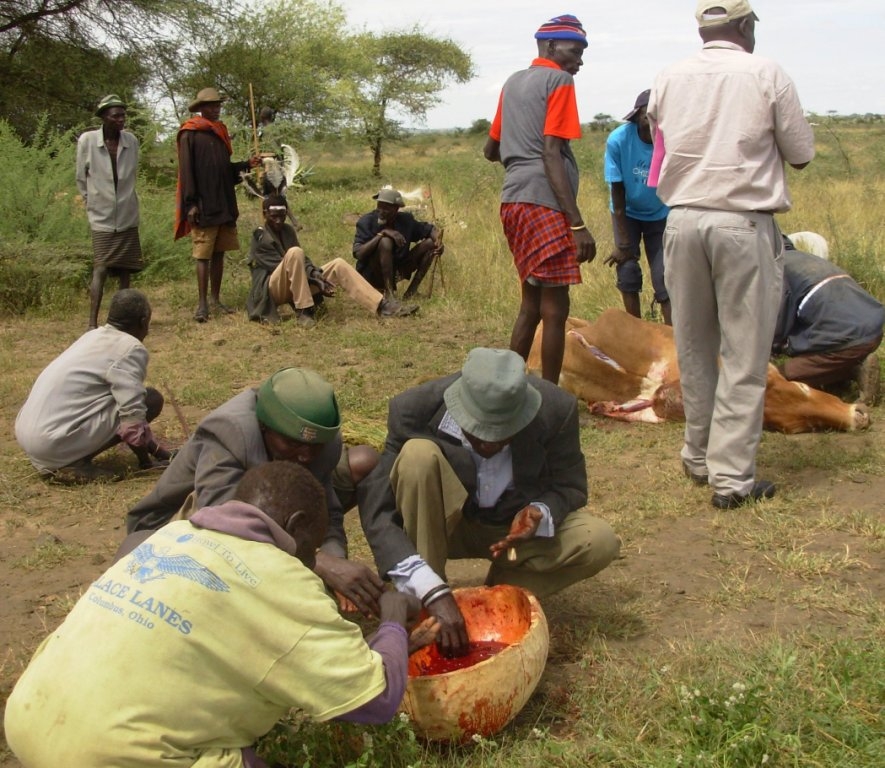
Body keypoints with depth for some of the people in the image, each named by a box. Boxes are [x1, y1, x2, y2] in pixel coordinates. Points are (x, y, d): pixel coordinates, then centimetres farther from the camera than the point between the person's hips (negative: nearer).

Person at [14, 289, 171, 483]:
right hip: (55, 440, -9)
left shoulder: (94, 336, 19)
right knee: (151, 399, -3)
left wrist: (156, 448, 33)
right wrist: (145, 462, 2)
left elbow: (126, 402, 29)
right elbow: (132, 414, -14)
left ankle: (53, 461, 11)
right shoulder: (131, 349, -9)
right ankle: (76, 463, -7)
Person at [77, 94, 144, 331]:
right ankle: (92, 323, -11)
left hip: (128, 216, 4)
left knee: (125, 269, 8)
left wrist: (126, 199, 13)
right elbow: (81, 179, 2)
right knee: (101, 269, -11)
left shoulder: (131, 141, -1)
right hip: (102, 217, -4)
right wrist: (93, 202, 6)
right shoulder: (87, 141, -10)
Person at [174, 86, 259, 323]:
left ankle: (216, 300, 15)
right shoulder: (190, 134, -5)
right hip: (203, 206, -7)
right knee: (203, 254, -5)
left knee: (219, 252, 8)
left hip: (224, 204, 7)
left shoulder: (220, 133, 16)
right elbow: (186, 171, -9)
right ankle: (202, 304, -2)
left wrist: (246, 164, 4)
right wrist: (191, 204, -15)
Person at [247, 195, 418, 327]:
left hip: (292, 286, 7)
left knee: (338, 264, -7)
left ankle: (383, 305, -19)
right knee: (294, 252, -33)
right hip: (272, 290, -7)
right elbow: (288, 261, -17)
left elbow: (302, 260, 10)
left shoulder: (288, 230, 13)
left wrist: (317, 275, -12)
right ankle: (304, 311, -31)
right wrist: (316, 281, -23)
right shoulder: (260, 238, -10)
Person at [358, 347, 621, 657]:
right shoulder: (414, 410, -29)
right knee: (418, 454, -32)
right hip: (445, 524, -1)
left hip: (516, 526, 2)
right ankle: (423, 612, -21)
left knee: (601, 542, -24)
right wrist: (433, 593, -42)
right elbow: (376, 509, -31)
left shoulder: (556, 409, -24)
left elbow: (570, 486, -7)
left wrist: (541, 514, -32)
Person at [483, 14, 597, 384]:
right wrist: (578, 223, -18)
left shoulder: (513, 82, 21)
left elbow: (491, 150, 27)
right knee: (555, 308, -5)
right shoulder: (558, 80, -3)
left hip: (514, 201, 9)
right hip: (543, 202, -9)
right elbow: (551, 154, -14)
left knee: (532, 302, 16)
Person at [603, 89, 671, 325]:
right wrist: (623, 243, -16)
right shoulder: (618, 140, -27)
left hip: (660, 215, 0)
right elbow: (617, 194, -19)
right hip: (627, 213, 0)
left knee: (664, 276, -7)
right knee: (627, 270, -6)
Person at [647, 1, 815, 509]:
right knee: (745, 356, 1)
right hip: (744, 224, -4)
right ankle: (732, 477, 2)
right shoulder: (767, 75, -3)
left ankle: (699, 458, 28)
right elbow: (801, 154, 5)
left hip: (683, 219, 4)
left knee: (694, 348, 16)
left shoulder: (669, 80, 6)